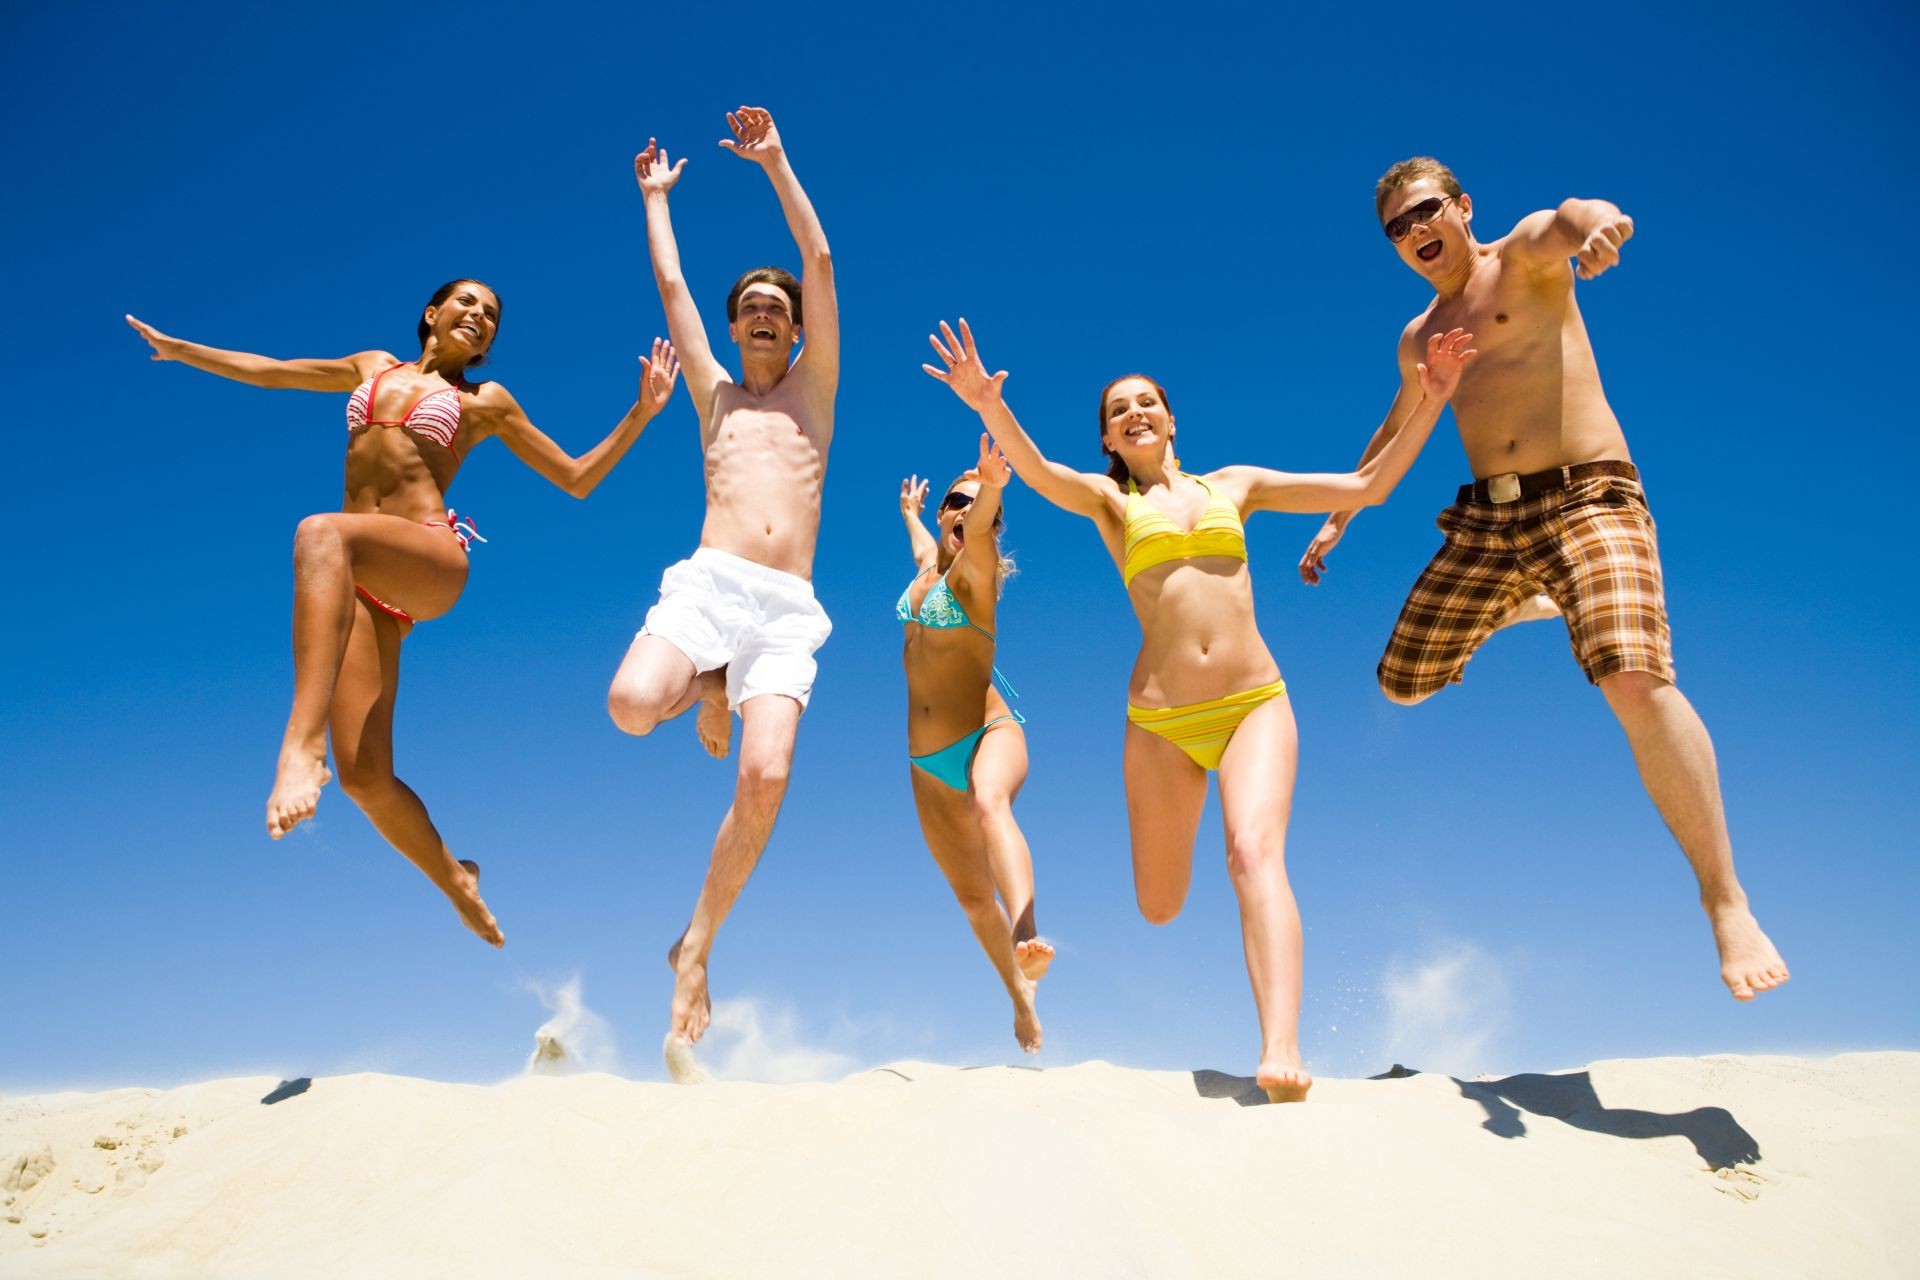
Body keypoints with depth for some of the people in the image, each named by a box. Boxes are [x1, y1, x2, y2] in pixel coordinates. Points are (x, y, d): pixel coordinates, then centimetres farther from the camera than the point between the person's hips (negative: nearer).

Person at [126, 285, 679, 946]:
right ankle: (455, 881, 15)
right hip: (361, 582, 3)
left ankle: (302, 741, -49)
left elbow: (577, 479, 15)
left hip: (432, 562, -3)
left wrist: (642, 412, 4)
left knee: (321, 532, -40)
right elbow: (266, 370, 35)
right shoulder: (374, 367, 26)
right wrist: (176, 347, 38)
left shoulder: (485, 401, 16)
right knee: (364, 779, -10)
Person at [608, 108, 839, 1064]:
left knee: (765, 779, -21)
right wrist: (656, 195, 40)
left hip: (789, 609, -1)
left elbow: (819, 262, 16)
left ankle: (694, 951, -4)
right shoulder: (714, 395, 25)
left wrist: (775, 164, 18)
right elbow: (670, 283, 28)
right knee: (631, 704, -31)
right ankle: (705, 688, 8)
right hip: (710, 583, 1)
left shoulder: (812, 386, 22)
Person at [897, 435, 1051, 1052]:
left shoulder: (975, 567, -5)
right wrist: (909, 511, 59)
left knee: (988, 803, -41)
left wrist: (993, 490, -50)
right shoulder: (929, 565, 13)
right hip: (929, 763, 7)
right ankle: (1023, 1006, 24)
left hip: (989, 732, -7)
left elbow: (979, 530, -30)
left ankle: (1027, 938, -58)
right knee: (972, 895, 8)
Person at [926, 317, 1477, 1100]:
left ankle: (1282, 1054, -34)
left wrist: (1429, 400, 5)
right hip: (1161, 720, 0)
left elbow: (1366, 487, 14)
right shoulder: (1106, 501, 10)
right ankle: (1179, 831, 45)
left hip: (1255, 704, 0)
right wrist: (991, 408, -31)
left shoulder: (1235, 484, 16)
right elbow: (1037, 472, -12)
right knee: (1157, 910, 8)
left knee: (1254, 853, -26)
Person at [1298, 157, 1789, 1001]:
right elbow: (1393, 438, 33)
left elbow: (1563, 221, -25)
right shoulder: (1418, 338, 19)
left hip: (1586, 496, -6)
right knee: (1401, 683, 9)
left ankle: (1727, 904, -16)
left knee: (1635, 680, -28)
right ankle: (1525, 606, 38)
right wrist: (1336, 522, 34)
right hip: (1486, 519, 7)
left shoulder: (1522, 258, 0)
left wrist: (1594, 221, -50)